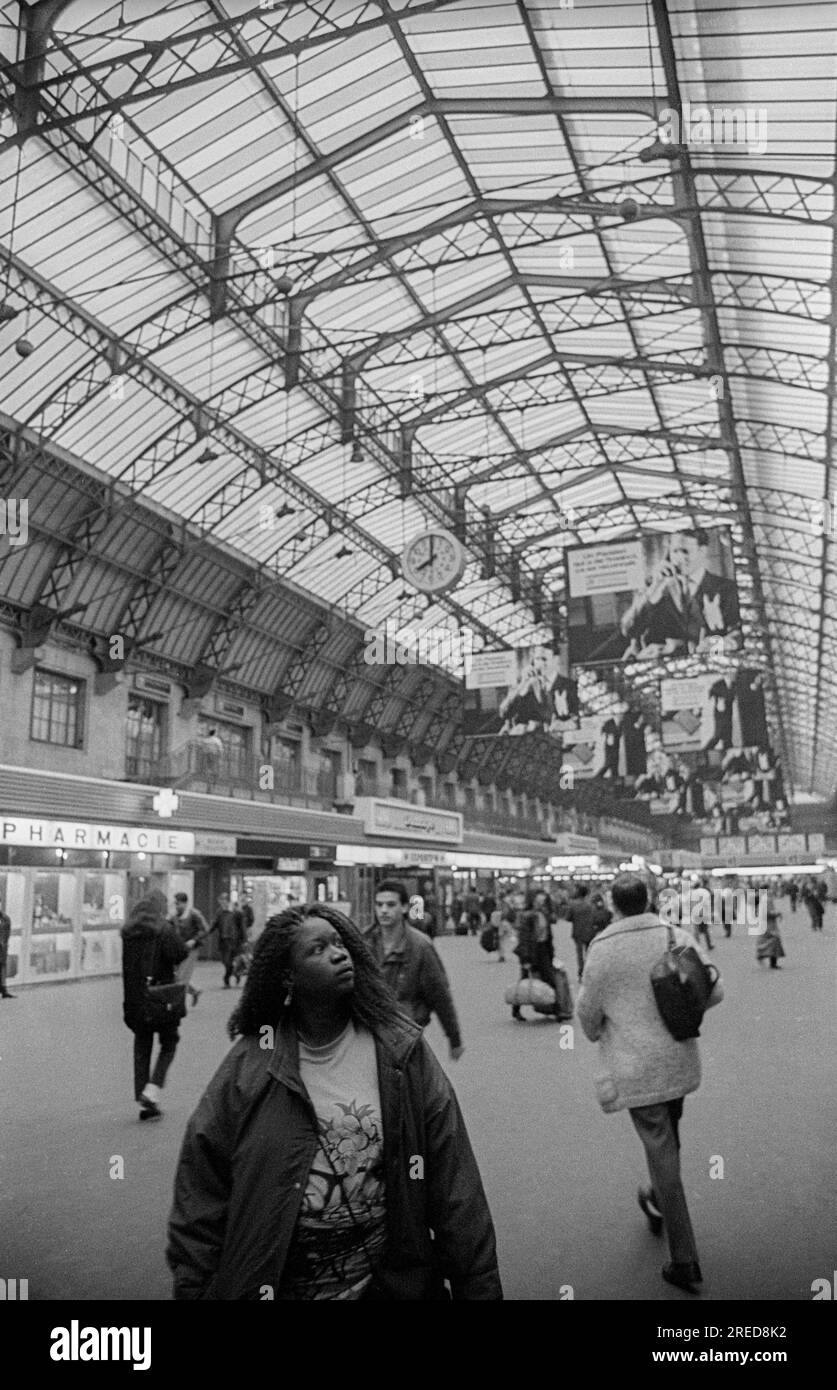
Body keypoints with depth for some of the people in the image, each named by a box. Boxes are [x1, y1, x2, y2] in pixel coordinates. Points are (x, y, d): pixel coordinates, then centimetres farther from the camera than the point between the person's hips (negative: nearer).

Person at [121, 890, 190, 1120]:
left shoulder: (129, 931, 6)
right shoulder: (164, 930, -11)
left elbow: (128, 963, 13)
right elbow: (177, 954, -16)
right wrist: (188, 946, 2)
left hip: (135, 997, 5)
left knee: (142, 1047, 12)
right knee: (168, 1043, 10)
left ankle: (144, 1102, 14)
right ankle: (152, 1090, -6)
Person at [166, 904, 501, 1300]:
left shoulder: (402, 1054, -9)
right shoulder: (247, 1067, -11)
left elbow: (454, 1189, -7)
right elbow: (199, 1203, -6)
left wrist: (478, 1287, -7)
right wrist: (194, 1286, -10)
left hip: (389, 1284, 1)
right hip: (271, 1285, -1)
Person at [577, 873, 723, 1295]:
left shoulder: (602, 948, -16)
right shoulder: (678, 937, -6)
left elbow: (588, 1011, -6)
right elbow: (715, 991, -3)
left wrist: (595, 1034, 16)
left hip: (636, 1066, -4)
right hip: (680, 1059, 4)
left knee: (661, 1152, 3)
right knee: (669, 1137, 27)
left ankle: (685, 1261, 11)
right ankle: (657, 1204, 49)